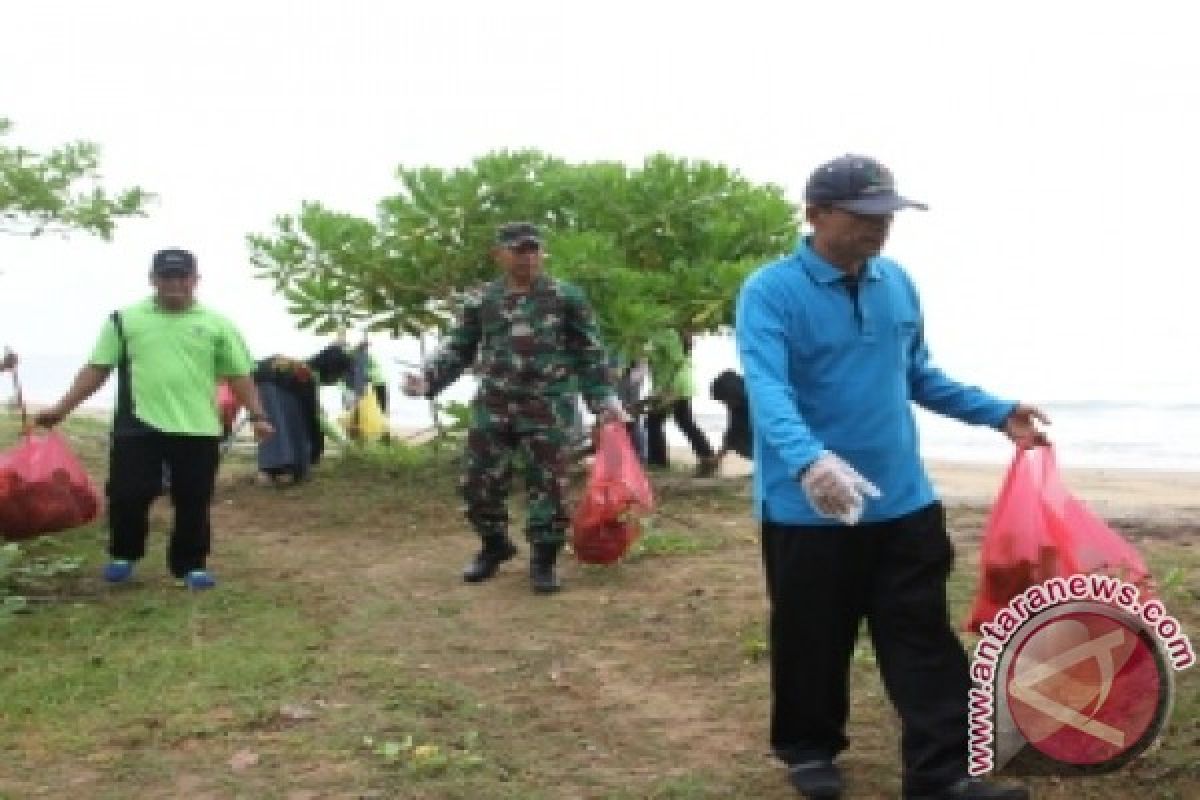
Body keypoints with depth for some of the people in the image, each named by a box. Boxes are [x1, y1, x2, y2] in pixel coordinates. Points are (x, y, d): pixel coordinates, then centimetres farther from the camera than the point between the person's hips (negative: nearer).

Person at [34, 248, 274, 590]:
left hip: (198, 430, 0)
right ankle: (123, 556, 24)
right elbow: (97, 369, 6)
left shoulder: (217, 324, 6)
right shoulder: (125, 319, 6)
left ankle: (191, 565, 19)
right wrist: (61, 408, -1)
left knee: (193, 503, 4)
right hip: (138, 426, 0)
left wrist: (257, 416, -4)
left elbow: (239, 376, 7)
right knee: (128, 495, 0)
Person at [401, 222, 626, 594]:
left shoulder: (567, 297, 2)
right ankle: (494, 545, 29)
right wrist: (427, 378, -6)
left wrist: (604, 399, -1)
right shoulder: (480, 300, 7)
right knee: (479, 481, 6)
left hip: (547, 406, -2)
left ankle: (543, 560, 11)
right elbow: (458, 349, 10)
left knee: (547, 484, -3)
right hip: (492, 405, 3)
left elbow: (588, 352, 5)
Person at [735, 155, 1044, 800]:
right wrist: (809, 460, -46)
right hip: (808, 509, -5)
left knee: (925, 642, 6)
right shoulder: (770, 291, -13)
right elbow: (767, 390, -28)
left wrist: (998, 413, 13)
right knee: (813, 641, 10)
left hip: (904, 501, 5)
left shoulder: (897, 283, 6)